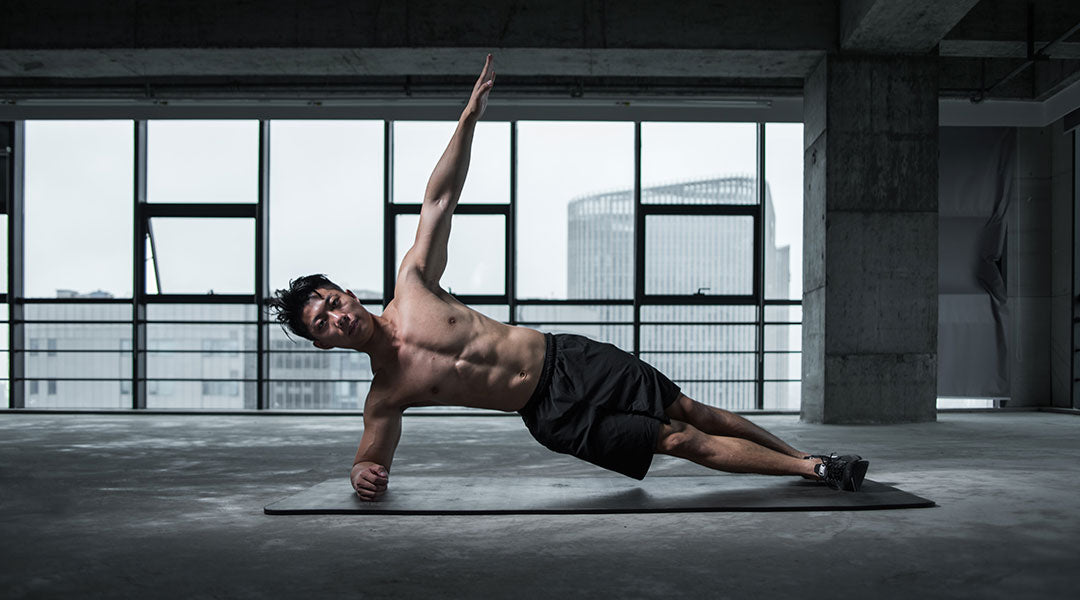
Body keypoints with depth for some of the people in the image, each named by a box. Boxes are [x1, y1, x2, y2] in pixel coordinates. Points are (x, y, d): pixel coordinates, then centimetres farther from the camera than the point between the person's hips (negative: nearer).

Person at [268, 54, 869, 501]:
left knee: (694, 413, 5)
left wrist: (470, 115, -6)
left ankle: (805, 456, 24)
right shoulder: (384, 397, -6)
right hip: (555, 416, -2)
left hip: (569, 359, 2)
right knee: (684, 441, -3)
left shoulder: (412, 286, -4)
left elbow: (439, 200, -3)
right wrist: (363, 474, -21)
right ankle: (814, 470, 10)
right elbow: (373, 456, 5)